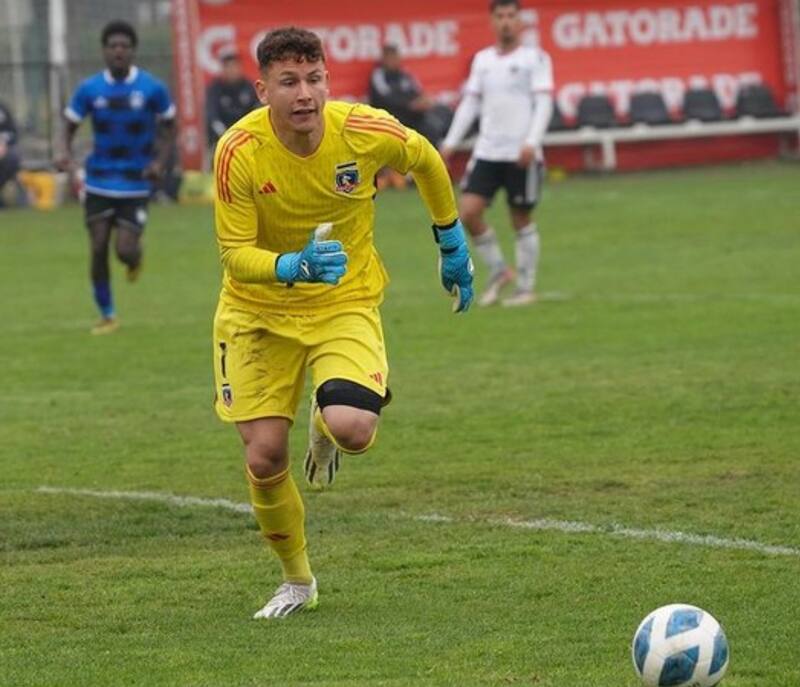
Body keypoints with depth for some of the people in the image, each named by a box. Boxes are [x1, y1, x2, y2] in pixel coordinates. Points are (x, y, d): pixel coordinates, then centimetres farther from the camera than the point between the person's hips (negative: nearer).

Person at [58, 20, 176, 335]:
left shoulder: (152, 88, -7)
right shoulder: (89, 89, -4)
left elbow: (169, 125, 5)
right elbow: (71, 124, 5)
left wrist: (160, 161, -10)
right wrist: (67, 153, -16)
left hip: (136, 183, -2)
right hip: (99, 181, 2)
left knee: (125, 250, -10)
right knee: (98, 250, -1)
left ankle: (135, 256, 30)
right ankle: (107, 316, 15)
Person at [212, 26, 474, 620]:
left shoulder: (367, 131, -19)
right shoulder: (239, 153, -22)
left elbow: (427, 162, 4)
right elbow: (235, 253, -18)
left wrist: (452, 243, 14)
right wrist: (293, 268, -38)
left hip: (345, 304, 0)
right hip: (259, 310, 0)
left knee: (353, 430, -26)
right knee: (264, 458, -5)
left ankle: (324, 428, 17)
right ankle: (297, 581, 23)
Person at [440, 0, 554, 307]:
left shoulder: (535, 58, -1)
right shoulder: (482, 60, 13)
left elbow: (544, 103, -9)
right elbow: (469, 103, 15)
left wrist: (531, 142, -21)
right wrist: (451, 142, 6)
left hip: (521, 154, -4)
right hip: (487, 152, 4)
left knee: (521, 219, 1)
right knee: (468, 211, -7)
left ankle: (525, 287, 13)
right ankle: (498, 271, 11)